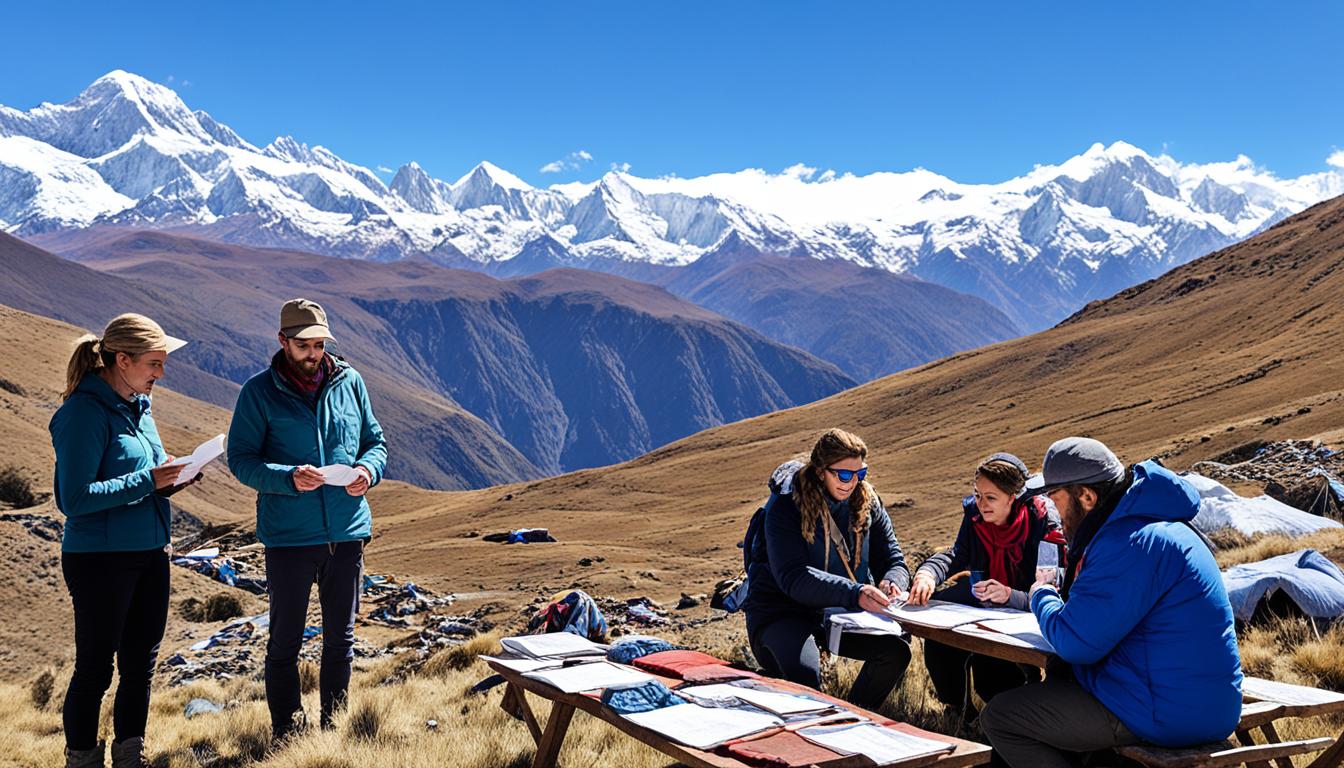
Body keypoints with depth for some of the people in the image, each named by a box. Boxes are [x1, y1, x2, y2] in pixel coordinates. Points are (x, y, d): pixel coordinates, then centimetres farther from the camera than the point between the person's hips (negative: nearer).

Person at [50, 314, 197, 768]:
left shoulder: (138, 406, 9)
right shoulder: (84, 412, -16)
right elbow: (74, 498, -20)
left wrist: (170, 480, 0)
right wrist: (147, 481, -21)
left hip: (150, 553, 8)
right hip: (100, 558, -8)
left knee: (141, 662, 16)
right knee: (95, 666, 5)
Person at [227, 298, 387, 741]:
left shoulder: (349, 382, 5)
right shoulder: (260, 392, -4)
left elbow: (376, 441, 12)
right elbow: (241, 459, -6)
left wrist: (367, 470, -10)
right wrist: (289, 478, -22)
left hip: (347, 532, 4)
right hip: (288, 537, -3)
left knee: (341, 639, 14)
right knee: (285, 642, 8)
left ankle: (333, 729, 29)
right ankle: (286, 734, 22)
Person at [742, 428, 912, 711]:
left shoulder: (867, 502, 1)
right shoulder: (786, 507, -16)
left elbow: (892, 560, 3)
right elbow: (792, 577, -26)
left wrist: (891, 584, -24)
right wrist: (855, 594, -40)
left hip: (841, 613, 6)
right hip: (783, 612, -5)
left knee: (896, 649, -20)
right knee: (805, 675, -35)